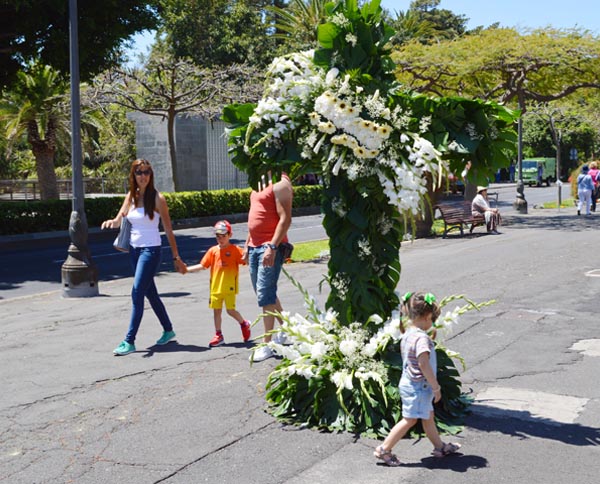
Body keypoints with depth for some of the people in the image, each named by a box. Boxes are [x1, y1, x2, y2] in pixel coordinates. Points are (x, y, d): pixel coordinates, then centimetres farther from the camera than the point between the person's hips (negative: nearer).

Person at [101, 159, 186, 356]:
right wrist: (111, 222, -17)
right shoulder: (131, 196, 7)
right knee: (150, 293, 15)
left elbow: (168, 230, -6)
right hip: (134, 249, 7)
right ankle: (168, 330, 31)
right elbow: (119, 220, 8)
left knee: (137, 294, -11)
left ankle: (129, 341, -8)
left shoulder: (157, 198, -9)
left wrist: (176, 257, -5)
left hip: (150, 251, -7)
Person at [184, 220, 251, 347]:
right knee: (216, 310, 7)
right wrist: (187, 269, 4)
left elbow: (246, 261, -8)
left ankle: (244, 324, 25)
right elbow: (203, 266, 10)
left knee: (230, 310, -3)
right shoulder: (213, 250, 7)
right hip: (215, 287, 4)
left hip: (229, 287, -4)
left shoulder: (235, 250, -4)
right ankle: (218, 335, 17)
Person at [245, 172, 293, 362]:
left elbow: (285, 219, -19)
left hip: (270, 247, -10)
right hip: (255, 246, 10)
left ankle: (267, 345, -3)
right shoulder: (261, 182, 16)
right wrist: (248, 244, 20)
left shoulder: (279, 183, -13)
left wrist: (272, 247, -25)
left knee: (265, 294, -9)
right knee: (264, 292, 16)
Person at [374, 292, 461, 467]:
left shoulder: (407, 334, 5)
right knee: (409, 420, -1)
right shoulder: (422, 337, -23)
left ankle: (439, 446, 35)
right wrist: (436, 387, -20)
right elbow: (424, 364, -28)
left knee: (428, 416, 21)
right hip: (418, 386, -10)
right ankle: (384, 449, 3)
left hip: (409, 383, 10)